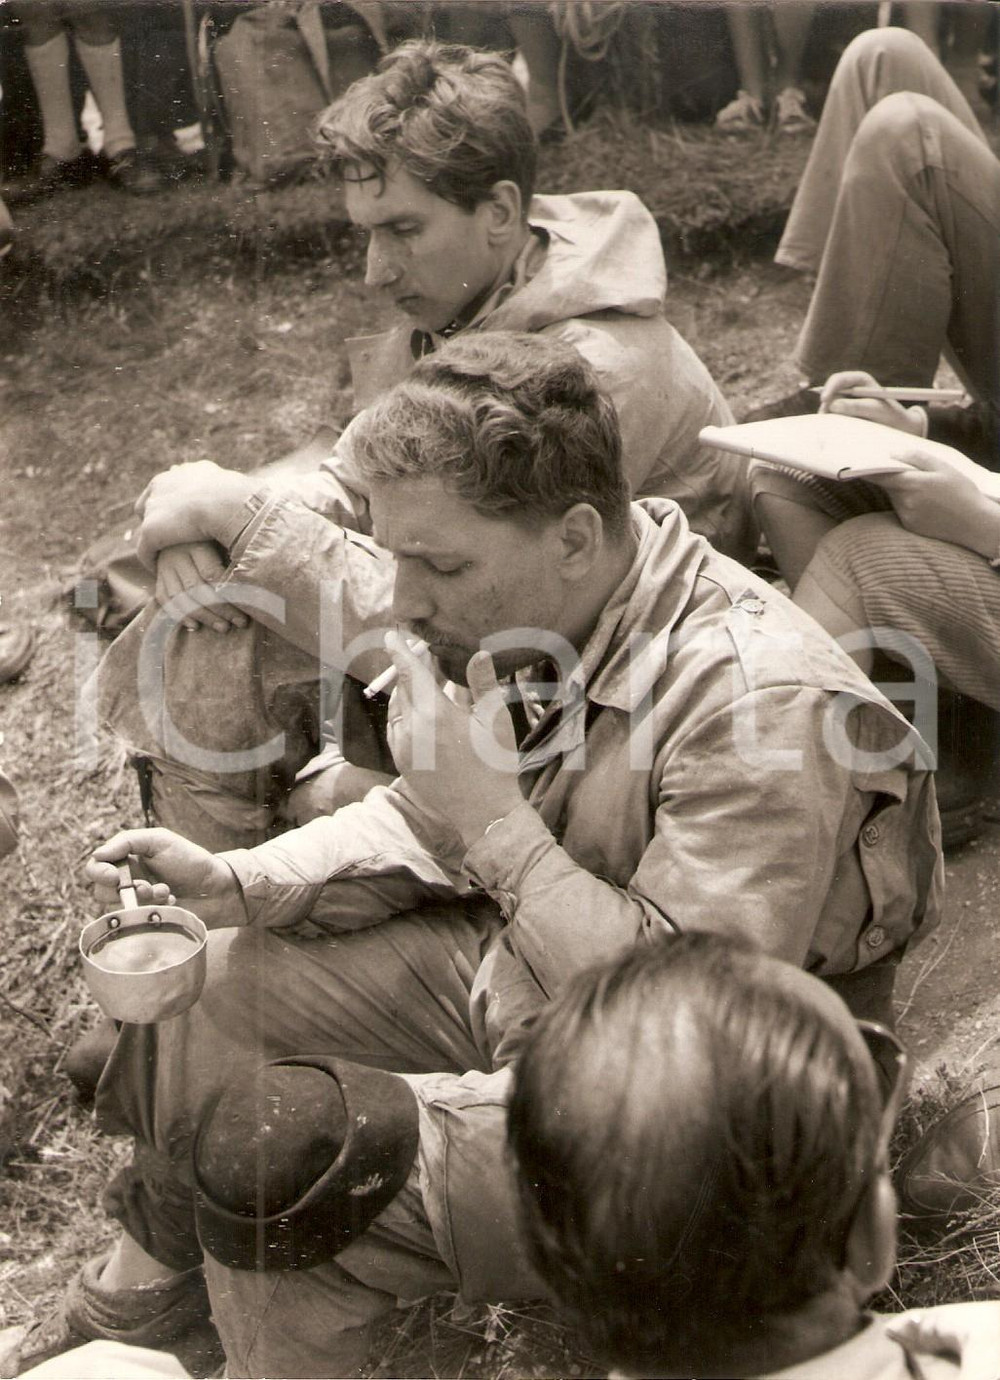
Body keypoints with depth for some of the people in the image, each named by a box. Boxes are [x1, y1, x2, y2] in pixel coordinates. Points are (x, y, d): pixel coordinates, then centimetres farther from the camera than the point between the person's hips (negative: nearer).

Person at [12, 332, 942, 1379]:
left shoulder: (760, 700, -32)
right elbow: (428, 824, 7)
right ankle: (150, 1274, 33)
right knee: (203, 973, 7)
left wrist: (497, 820, -33)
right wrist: (237, 884, -7)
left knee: (273, 1166, -24)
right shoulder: (527, 619, -6)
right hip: (511, 977, 8)